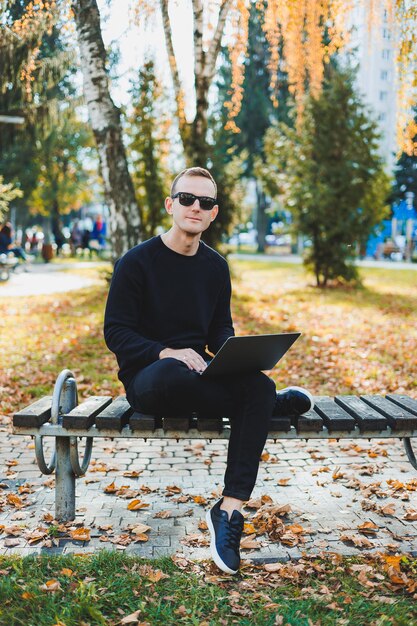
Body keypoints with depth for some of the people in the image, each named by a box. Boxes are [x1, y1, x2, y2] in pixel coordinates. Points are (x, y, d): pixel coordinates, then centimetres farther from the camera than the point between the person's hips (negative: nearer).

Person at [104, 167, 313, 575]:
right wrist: (166, 353, -25)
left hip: (196, 372, 5)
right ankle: (275, 403, -15)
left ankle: (229, 510, -26)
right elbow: (115, 333, -7)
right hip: (145, 377, -4)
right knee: (171, 374, -42)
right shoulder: (137, 262, -5)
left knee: (259, 385, -27)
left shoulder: (215, 267, 11)